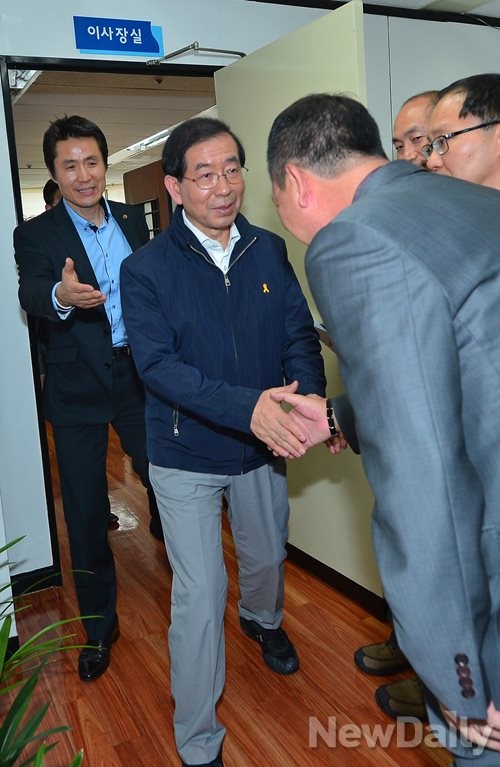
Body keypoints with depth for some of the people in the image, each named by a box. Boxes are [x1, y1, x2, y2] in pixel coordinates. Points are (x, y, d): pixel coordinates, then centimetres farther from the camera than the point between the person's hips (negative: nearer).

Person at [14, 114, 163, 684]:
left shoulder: (133, 219, 8)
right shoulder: (37, 234, -3)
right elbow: (30, 294, -19)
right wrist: (61, 295, -43)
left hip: (139, 375, 3)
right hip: (77, 388, -2)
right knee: (85, 510, 6)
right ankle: (98, 627, 25)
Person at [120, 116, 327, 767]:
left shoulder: (269, 251, -2)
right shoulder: (146, 268, -13)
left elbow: (301, 335, -5)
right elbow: (158, 364, -23)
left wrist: (309, 398, -26)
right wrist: (247, 406, -38)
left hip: (262, 446, 4)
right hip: (187, 456, -4)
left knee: (267, 557, 25)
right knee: (200, 597, -1)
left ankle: (262, 619, 61)